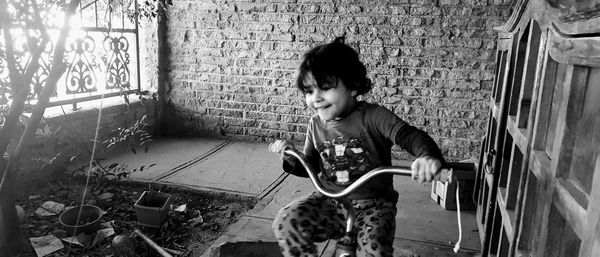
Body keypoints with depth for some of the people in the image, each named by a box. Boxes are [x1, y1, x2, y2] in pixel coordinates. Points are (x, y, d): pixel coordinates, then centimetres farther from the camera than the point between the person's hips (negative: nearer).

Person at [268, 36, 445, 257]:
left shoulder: (373, 116, -12)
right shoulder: (316, 124, 3)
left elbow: (410, 135, -22)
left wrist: (428, 156, -44)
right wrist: (292, 159, -8)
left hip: (372, 204, -3)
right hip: (329, 201, 4)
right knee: (286, 222, -21)